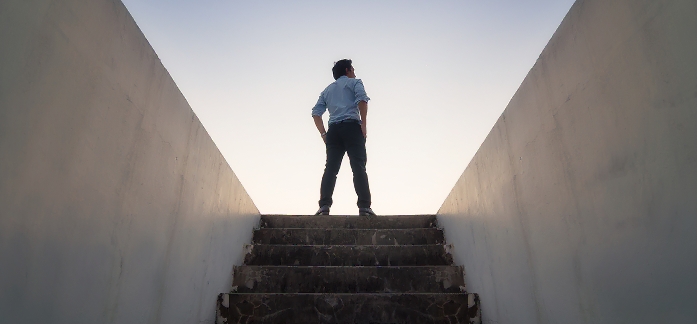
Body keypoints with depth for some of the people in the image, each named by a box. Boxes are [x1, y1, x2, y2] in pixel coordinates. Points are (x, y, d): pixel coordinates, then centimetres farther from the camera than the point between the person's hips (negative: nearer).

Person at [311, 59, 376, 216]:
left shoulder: (327, 89, 29)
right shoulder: (354, 82, 16)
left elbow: (316, 112, 16)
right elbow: (362, 99, -7)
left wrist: (323, 133, 12)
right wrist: (363, 124, -7)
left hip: (333, 130, 4)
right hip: (352, 126, -4)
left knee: (330, 168, -3)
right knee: (358, 167, -9)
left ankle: (324, 205, -16)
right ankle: (364, 206, -18)